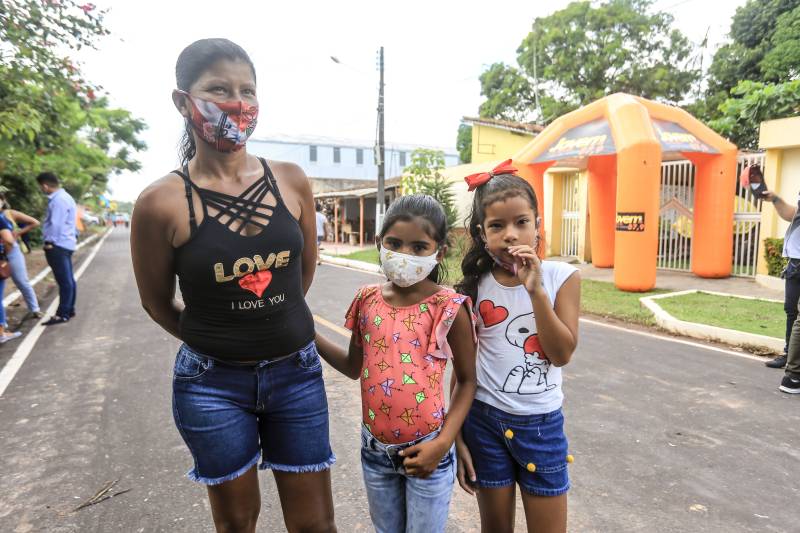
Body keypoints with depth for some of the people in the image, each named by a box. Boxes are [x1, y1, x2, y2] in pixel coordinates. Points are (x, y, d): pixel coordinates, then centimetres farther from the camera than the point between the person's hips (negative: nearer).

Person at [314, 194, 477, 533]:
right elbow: (354, 367, 6)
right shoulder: (368, 300, -5)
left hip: (425, 450, -4)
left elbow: (467, 381, -7)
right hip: (375, 448, 4)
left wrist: (443, 442, -15)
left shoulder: (449, 308, -16)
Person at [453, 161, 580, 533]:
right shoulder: (474, 286, -6)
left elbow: (562, 354, -14)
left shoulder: (561, 277, -7)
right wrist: (457, 436, 2)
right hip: (485, 419, 1)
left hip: (542, 422, 0)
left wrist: (535, 290, -23)